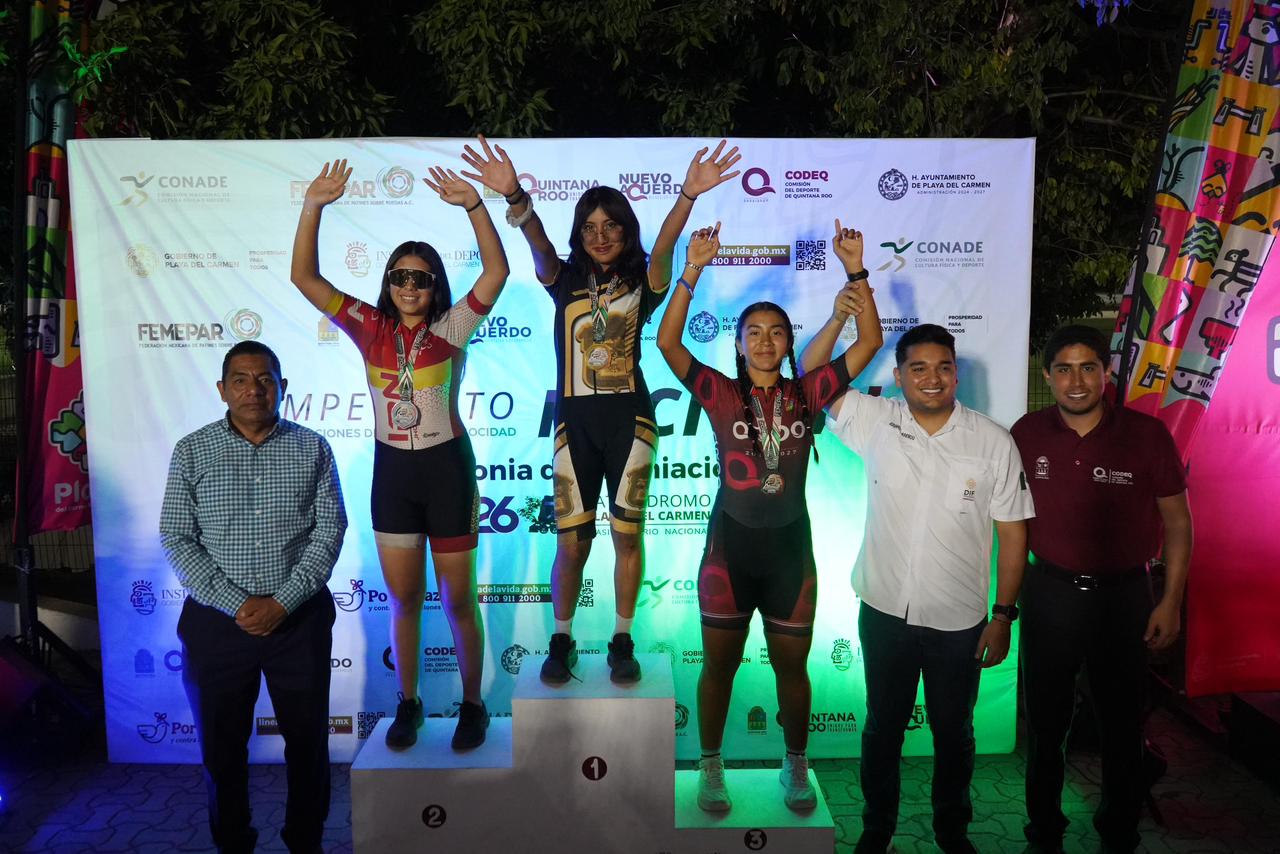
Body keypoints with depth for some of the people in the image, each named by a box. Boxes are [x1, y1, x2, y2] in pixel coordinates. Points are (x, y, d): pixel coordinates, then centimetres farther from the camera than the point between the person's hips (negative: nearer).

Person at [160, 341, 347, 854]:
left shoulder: (312, 448, 0)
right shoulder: (191, 451, 0)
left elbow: (330, 528, -4)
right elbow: (176, 538, -4)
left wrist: (283, 602, -14)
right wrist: (235, 604, -13)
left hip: (300, 618, 0)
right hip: (216, 620, 0)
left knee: (307, 738, 10)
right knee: (222, 743, 13)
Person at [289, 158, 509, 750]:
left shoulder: (451, 328, -7)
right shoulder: (370, 328, 1)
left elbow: (496, 272, -18)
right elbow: (304, 279, -4)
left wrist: (473, 205, -26)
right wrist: (313, 207, -14)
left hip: (447, 468, -3)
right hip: (391, 471, 3)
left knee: (458, 599, 8)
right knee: (403, 599, 14)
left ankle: (472, 703, 25)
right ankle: (408, 702, 31)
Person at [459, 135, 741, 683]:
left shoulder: (641, 282, 4)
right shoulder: (565, 281, 7)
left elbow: (664, 245, -15)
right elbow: (538, 242, -13)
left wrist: (689, 194, -35)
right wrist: (513, 196, -34)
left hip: (628, 418, -1)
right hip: (575, 420, 1)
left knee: (627, 533, 4)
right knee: (571, 541, 3)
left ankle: (622, 642, 18)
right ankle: (562, 641, 20)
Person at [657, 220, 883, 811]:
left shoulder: (806, 393, 0)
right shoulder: (721, 393, -4)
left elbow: (870, 343, -5)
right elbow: (667, 342, -14)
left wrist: (855, 272, -13)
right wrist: (693, 269, -21)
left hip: (790, 546, 1)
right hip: (729, 545, -1)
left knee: (792, 666, 15)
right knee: (719, 664, 12)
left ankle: (795, 766, 37)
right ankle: (711, 766, 32)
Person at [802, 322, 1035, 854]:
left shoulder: (994, 442, -8)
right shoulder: (875, 422, -6)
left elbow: (1012, 532, -4)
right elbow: (810, 373, -6)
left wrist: (1004, 614, -4)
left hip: (959, 621, 0)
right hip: (885, 612, 1)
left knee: (954, 732, 18)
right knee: (882, 727, 17)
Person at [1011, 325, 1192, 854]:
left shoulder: (1147, 434, -9)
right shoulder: (1028, 434, -4)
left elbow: (1177, 522, -1)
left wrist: (1171, 601, -5)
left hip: (1124, 595, -1)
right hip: (1049, 593, 1)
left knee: (1122, 726, 12)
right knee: (1045, 722, 14)